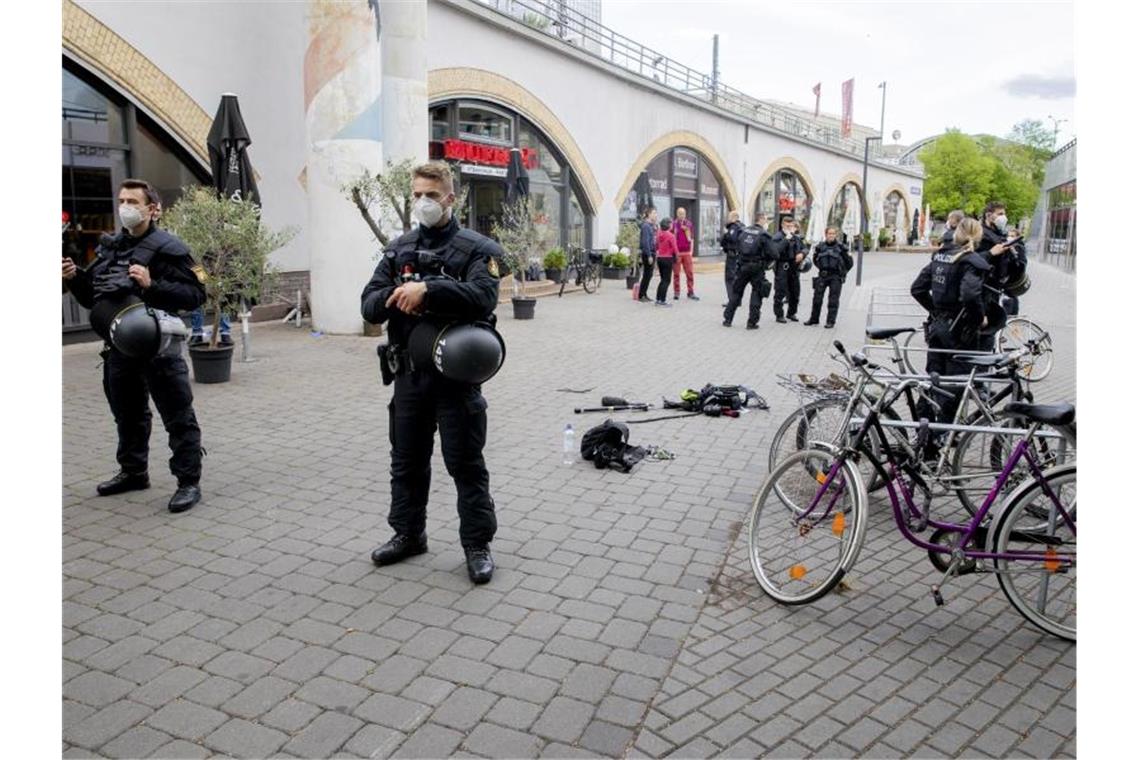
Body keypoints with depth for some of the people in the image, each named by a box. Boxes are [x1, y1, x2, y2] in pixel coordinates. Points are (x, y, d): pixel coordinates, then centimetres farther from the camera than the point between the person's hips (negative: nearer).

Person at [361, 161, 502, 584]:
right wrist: (394, 296, -18)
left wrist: (427, 289, -30)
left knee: (466, 464, 4)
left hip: (455, 374, -5)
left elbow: (484, 296, -23)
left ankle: (478, 544, 18)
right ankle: (408, 534, 34)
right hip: (409, 375, 5)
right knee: (407, 461, 17)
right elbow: (369, 305, 4)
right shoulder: (399, 249, 11)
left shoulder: (476, 248, -5)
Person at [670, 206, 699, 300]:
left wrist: (691, 250, 5)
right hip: (676, 252, -2)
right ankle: (676, 293, 7)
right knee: (676, 273, 1)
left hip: (687, 252, 2)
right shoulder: (673, 224, 1)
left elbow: (691, 239, 12)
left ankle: (691, 292, 6)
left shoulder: (689, 224, 8)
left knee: (689, 273, 2)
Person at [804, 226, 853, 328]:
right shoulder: (820, 246, 5)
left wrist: (842, 273, 7)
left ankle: (831, 321, 1)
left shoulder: (841, 247, -3)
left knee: (833, 300, -3)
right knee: (817, 298, 4)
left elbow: (849, 263, 4)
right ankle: (814, 319, 16)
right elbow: (815, 259, 21)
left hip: (835, 277, -3)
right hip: (822, 276, 3)